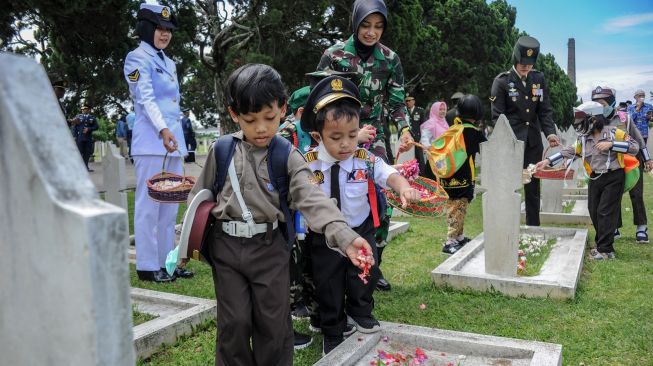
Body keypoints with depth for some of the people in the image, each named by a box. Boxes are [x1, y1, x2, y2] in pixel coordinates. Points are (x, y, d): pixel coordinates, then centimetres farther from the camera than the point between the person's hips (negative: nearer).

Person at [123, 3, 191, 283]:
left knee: (171, 205, 10)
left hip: (174, 140, 8)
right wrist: (163, 129, -30)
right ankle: (147, 266, 2)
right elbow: (146, 98, -17)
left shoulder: (169, 63, 20)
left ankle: (167, 261, 18)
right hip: (151, 141, -8)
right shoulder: (137, 58, -3)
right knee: (149, 204, -5)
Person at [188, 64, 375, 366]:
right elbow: (200, 198, 8)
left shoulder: (289, 157, -7)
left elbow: (312, 199, -20)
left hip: (270, 247, -1)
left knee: (274, 324, 9)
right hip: (226, 246, 1)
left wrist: (344, 236, -35)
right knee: (234, 323, 9)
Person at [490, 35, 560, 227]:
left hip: (533, 142, 5)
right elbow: (498, 116, -7)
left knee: (533, 187, 10)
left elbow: (545, 110, 7)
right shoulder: (502, 81, -5)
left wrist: (550, 132, -9)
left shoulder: (539, 78, 8)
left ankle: (534, 229, 20)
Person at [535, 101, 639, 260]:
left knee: (606, 212, -8)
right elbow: (569, 151, 3)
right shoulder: (583, 138, 4)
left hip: (613, 177, -6)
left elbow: (634, 146, -16)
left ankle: (605, 250, -3)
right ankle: (601, 244, 23)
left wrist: (611, 144, -26)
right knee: (594, 212, 8)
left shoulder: (613, 132, -11)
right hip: (595, 179, 6)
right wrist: (547, 161, -6)